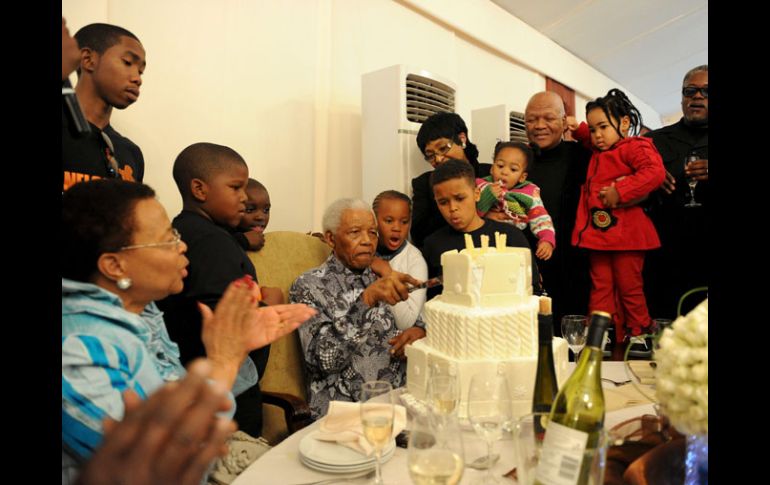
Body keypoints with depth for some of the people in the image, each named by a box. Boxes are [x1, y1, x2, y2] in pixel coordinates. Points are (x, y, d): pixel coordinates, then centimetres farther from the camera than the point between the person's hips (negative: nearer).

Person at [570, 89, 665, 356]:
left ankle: (638, 334, 21)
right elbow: (591, 141, 39)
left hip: (626, 233, -7)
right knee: (600, 286, 8)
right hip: (597, 233, 7)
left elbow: (655, 171, -24)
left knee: (630, 287, 5)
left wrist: (620, 191, -26)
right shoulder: (597, 153, 15)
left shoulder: (634, 147, -8)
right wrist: (578, 130, 20)